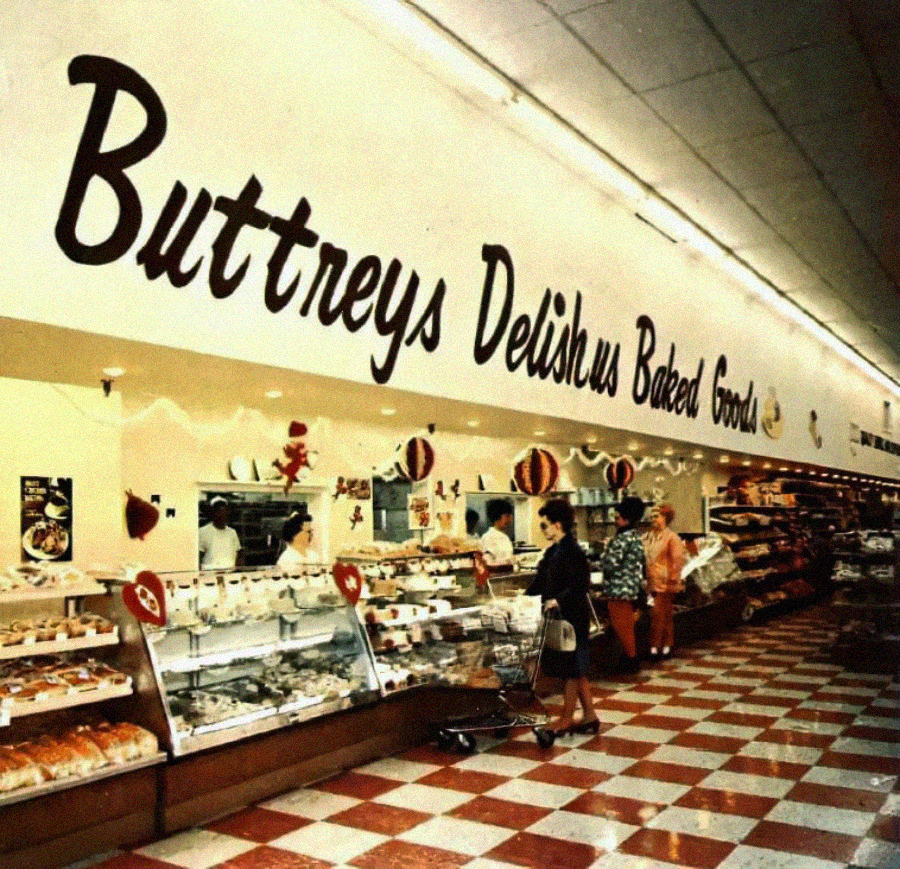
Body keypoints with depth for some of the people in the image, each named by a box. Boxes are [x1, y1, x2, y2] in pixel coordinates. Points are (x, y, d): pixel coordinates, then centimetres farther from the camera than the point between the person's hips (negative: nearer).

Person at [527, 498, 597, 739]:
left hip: (572, 618, -10)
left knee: (572, 669, 1)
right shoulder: (553, 551, 13)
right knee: (576, 669, 14)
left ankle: (566, 719, 9)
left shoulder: (572, 551, -16)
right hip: (559, 618, 10)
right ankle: (589, 716, 23)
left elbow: (581, 584, -23)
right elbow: (541, 582, 19)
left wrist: (559, 600, -29)